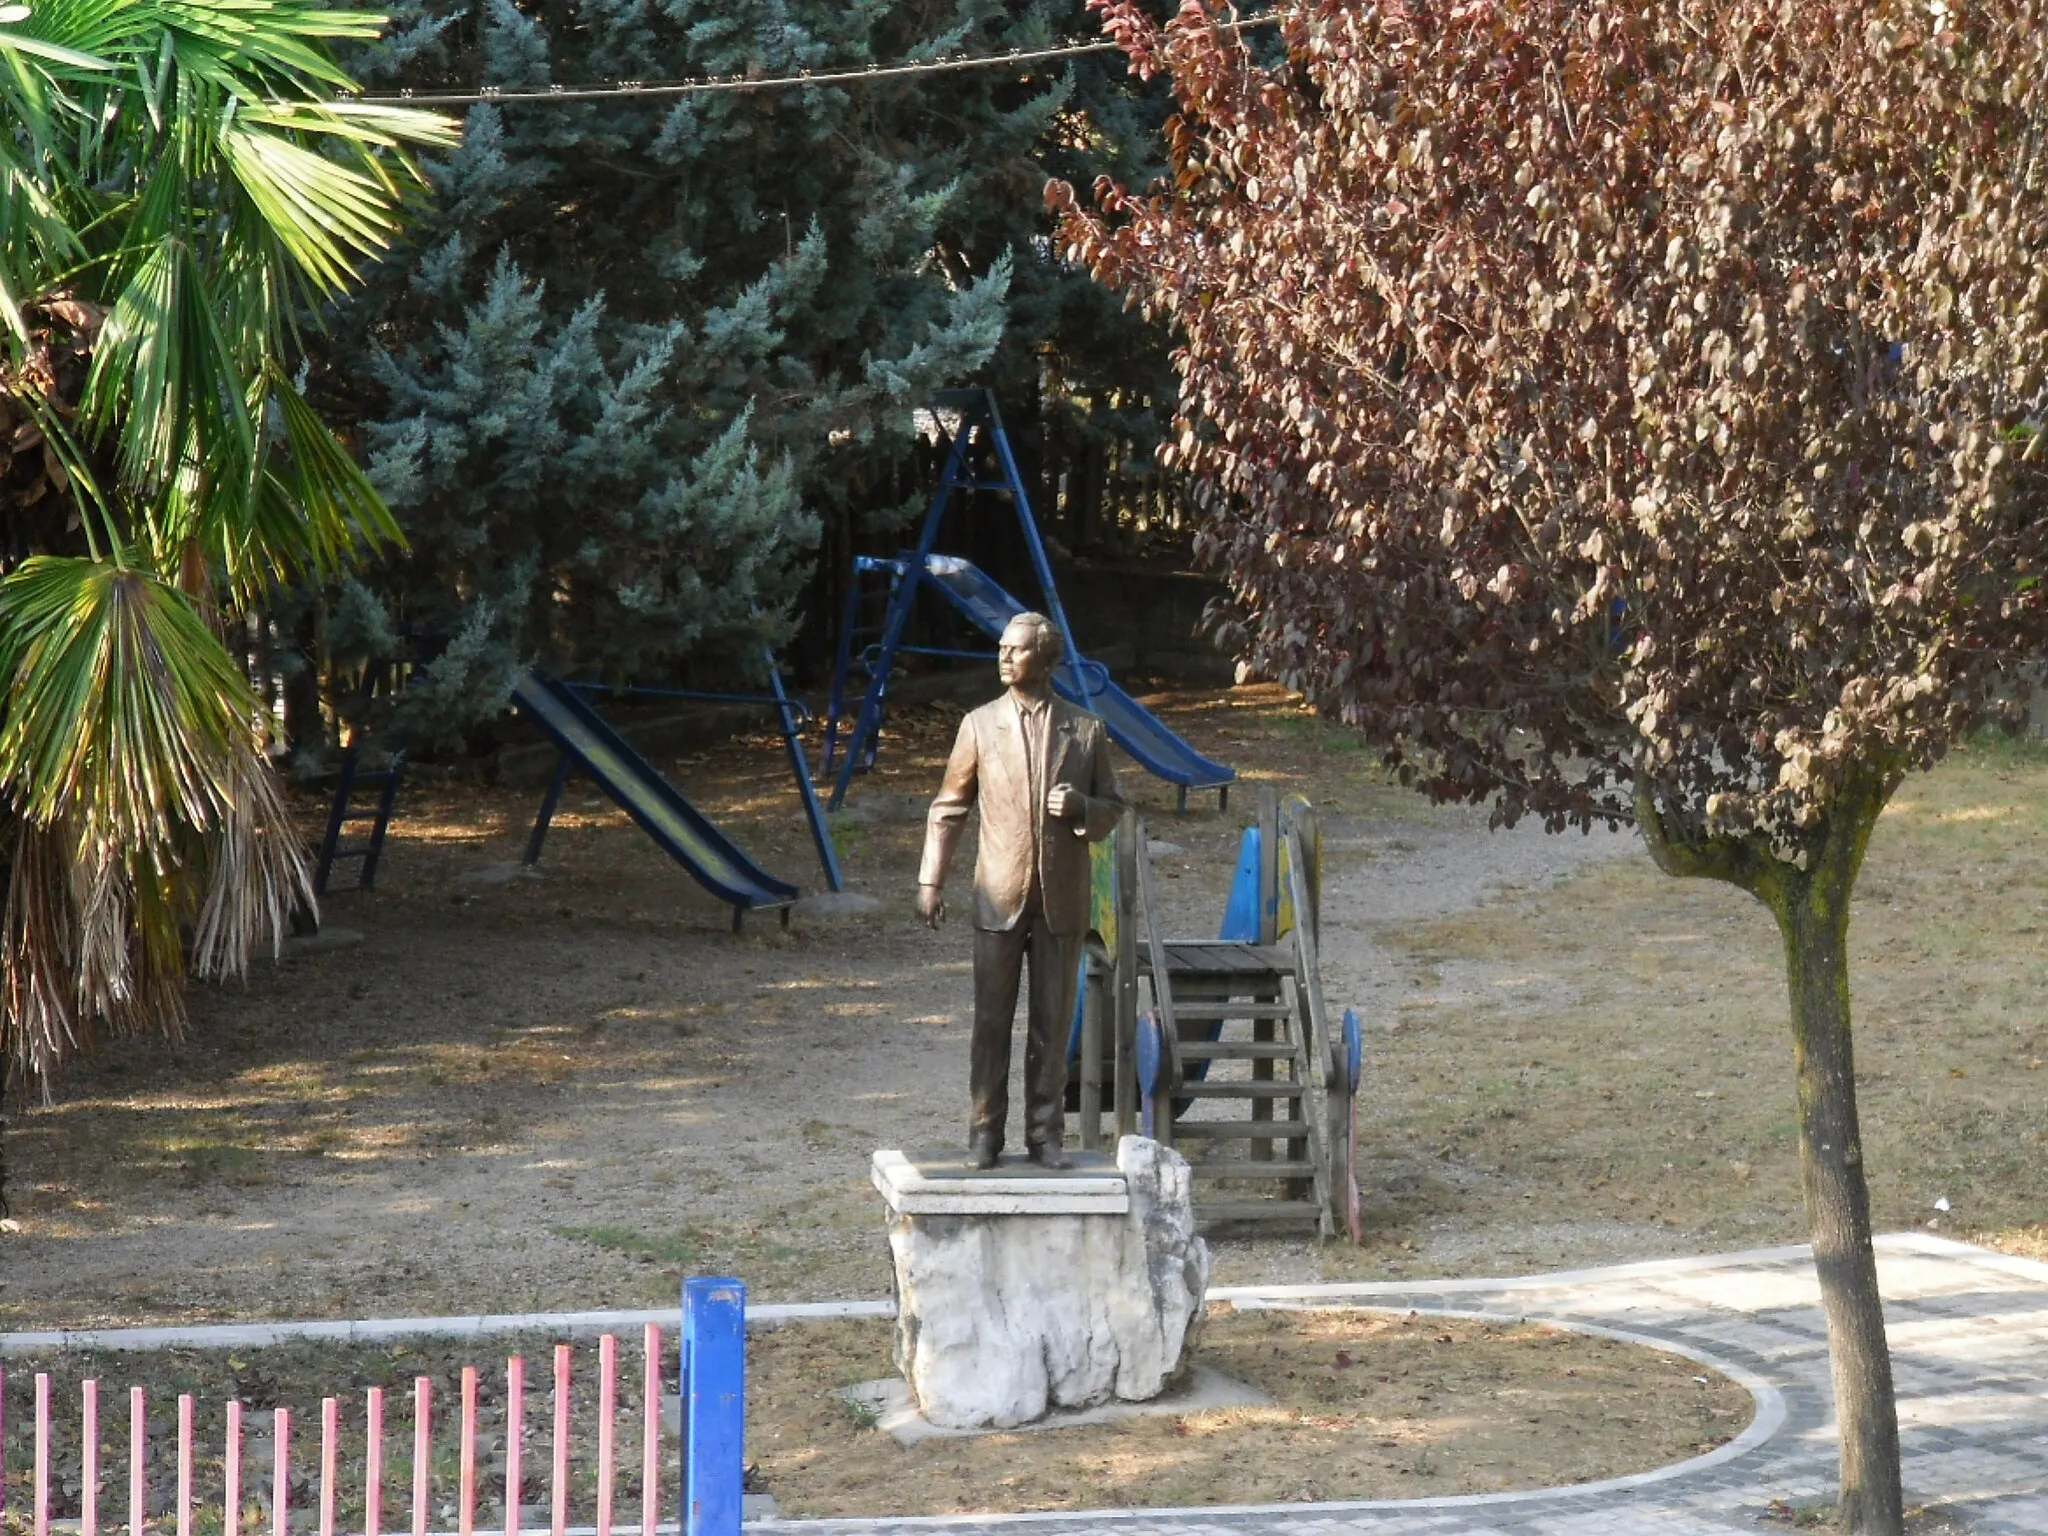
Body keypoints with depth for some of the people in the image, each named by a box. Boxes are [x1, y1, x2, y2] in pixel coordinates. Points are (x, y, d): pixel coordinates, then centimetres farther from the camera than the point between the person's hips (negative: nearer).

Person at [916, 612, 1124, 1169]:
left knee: (1053, 1023, 5)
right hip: (1000, 897, 0)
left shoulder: (1086, 730, 4)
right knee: (991, 1022, 2)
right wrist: (931, 880, 1)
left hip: (1062, 899, 0)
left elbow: (1112, 810, 10)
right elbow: (949, 808, 7)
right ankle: (985, 1133, 9)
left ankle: (1045, 1134, 12)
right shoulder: (980, 725, 3)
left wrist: (1081, 807, -13)